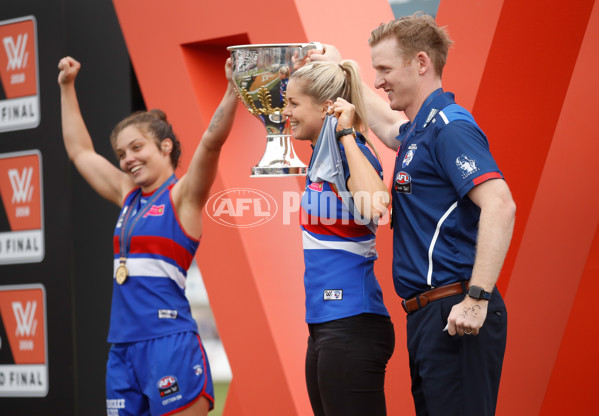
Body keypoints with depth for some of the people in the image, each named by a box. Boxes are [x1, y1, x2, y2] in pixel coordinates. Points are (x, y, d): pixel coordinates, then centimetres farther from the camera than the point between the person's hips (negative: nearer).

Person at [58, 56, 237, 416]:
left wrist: (232, 90, -29)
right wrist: (67, 87, 31)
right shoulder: (129, 196, 17)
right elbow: (80, 151, 28)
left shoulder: (182, 196, -1)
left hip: (169, 343, -7)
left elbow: (212, 142, -17)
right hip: (124, 347, 7)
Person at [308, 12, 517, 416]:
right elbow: (388, 124, 43)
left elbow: (499, 205, -25)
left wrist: (477, 298, -29)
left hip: (455, 315, -10)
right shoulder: (418, 132, 17)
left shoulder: (450, 127, -13)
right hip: (428, 315, 10)